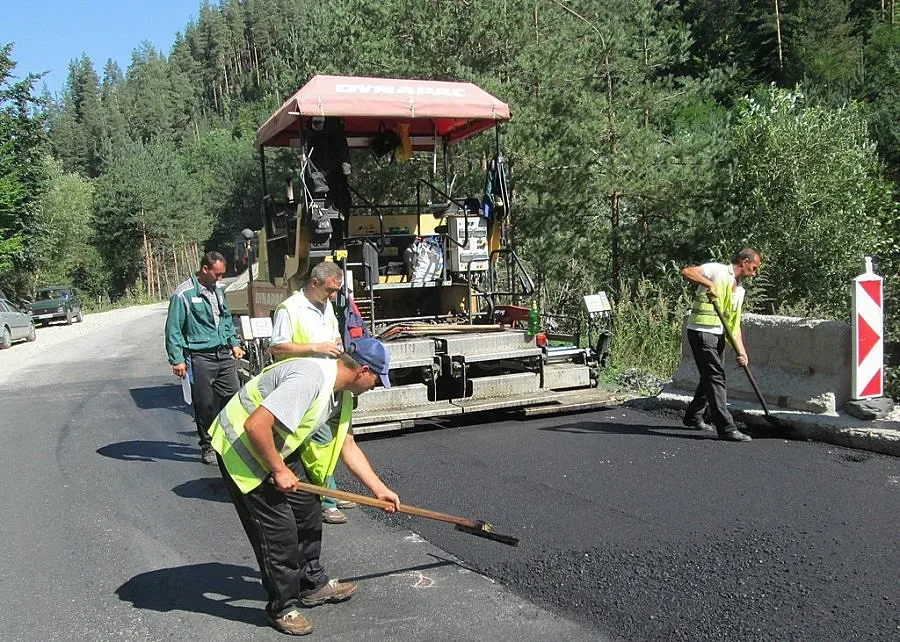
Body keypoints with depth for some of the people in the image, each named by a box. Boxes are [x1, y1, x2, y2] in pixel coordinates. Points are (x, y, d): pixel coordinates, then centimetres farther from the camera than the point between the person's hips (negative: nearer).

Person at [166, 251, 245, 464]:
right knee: (205, 405, 2)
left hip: (224, 355, 6)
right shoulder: (184, 294, -9)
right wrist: (177, 360, -13)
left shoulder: (217, 291, 14)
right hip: (200, 357, -6)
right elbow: (173, 330, -9)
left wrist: (234, 343, 17)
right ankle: (208, 447, 16)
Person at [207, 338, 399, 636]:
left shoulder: (341, 392, 2)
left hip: (278, 449, 10)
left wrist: (380, 489, 10)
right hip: (241, 446, -10)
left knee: (307, 508, 13)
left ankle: (313, 584, 30)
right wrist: (279, 471, -23)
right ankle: (282, 607, 11)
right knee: (278, 529, -6)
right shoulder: (309, 380, -31)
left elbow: (348, 447, 11)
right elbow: (255, 425, -36)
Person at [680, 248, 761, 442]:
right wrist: (709, 284, -31)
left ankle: (693, 417, 33)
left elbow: (735, 324, 12)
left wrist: (741, 352, 2)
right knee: (716, 377, -13)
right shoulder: (717, 270, -6)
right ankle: (726, 428, -14)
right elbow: (686, 272, -20)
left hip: (719, 334, 9)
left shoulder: (740, 289, 16)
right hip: (701, 331, -9)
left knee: (710, 377, 16)